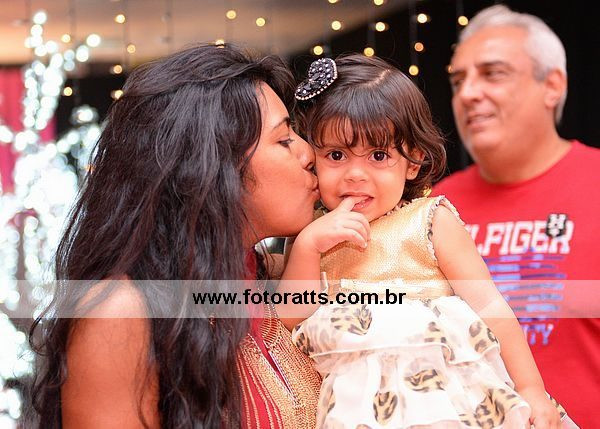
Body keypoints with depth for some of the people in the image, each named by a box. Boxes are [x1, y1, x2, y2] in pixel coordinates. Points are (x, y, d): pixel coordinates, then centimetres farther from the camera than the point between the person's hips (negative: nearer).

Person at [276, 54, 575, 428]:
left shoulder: (430, 222, 0)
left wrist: (531, 389, -2)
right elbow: (291, 316, 3)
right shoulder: (313, 236, 11)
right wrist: (308, 243, -9)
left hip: (448, 393, -2)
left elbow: (489, 306, 0)